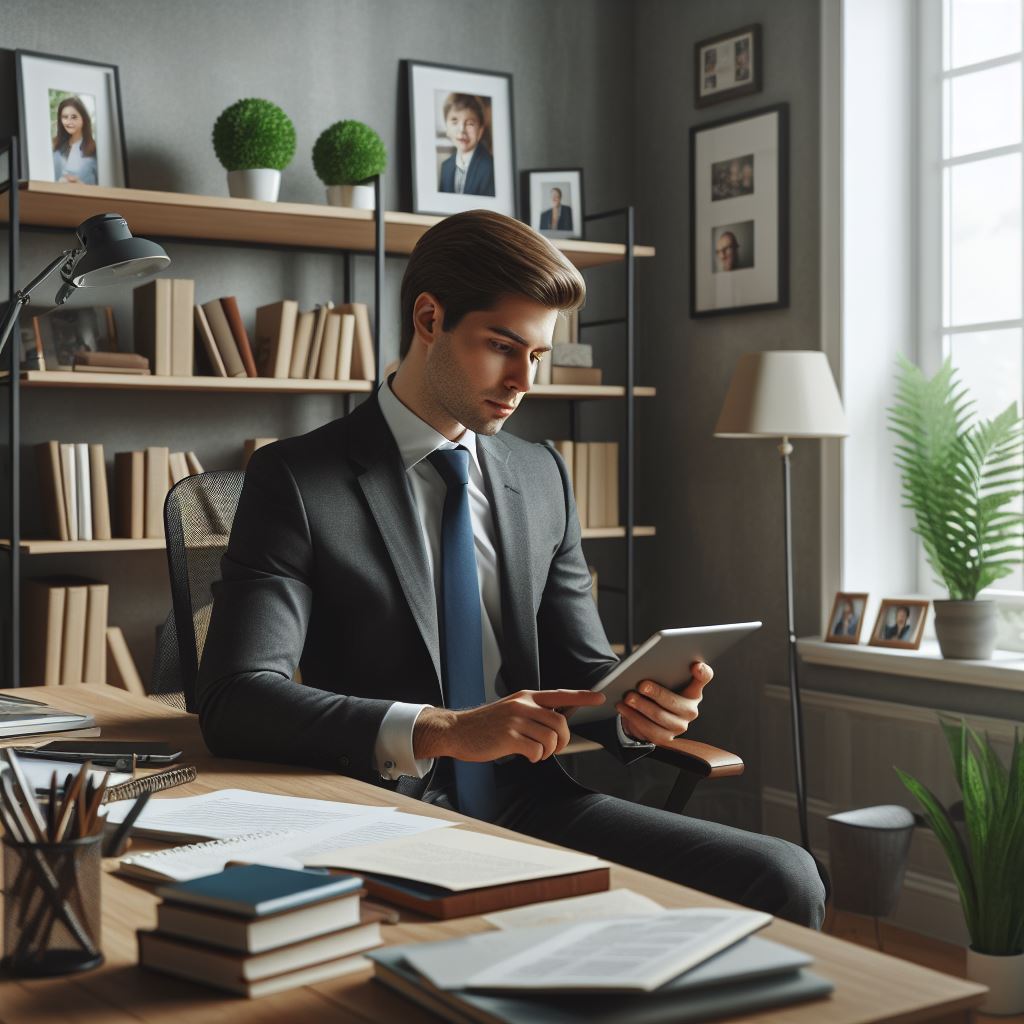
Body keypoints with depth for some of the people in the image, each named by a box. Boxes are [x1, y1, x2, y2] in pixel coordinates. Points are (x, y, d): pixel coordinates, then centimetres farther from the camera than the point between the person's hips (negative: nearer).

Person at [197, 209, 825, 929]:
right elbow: (236, 699, -15)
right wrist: (443, 731, -28)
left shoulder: (542, 476, 14)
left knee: (784, 878, -16)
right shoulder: (296, 482, -4)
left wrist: (633, 709, -8)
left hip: (534, 806, 6)